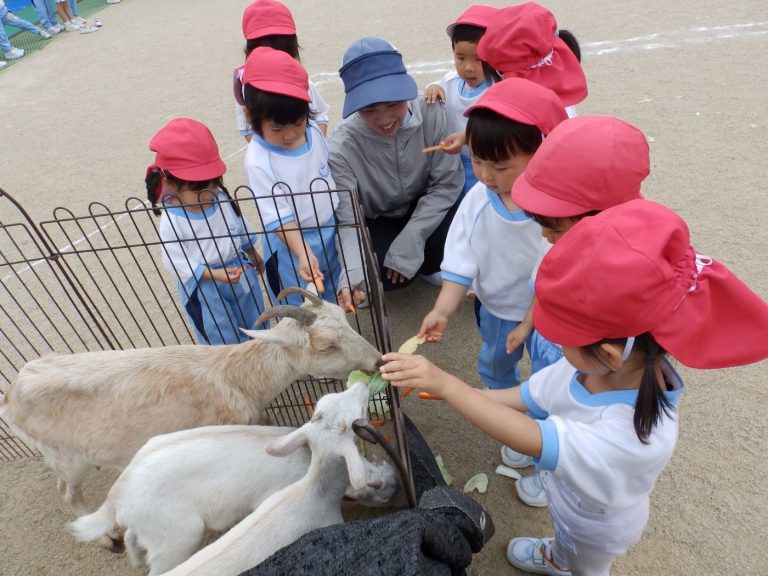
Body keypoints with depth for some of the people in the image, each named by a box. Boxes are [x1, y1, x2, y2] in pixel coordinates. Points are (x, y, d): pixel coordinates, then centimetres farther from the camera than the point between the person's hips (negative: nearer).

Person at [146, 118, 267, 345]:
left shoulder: (221, 199, -10)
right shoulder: (172, 220, -24)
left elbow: (241, 229, 7)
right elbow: (176, 262, -21)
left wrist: (254, 255, 19)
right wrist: (214, 274, -29)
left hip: (240, 274, 5)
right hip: (203, 287, -5)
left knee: (254, 324, 24)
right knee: (223, 337, 11)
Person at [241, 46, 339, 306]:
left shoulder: (314, 131, -8)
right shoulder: (258, 161, -26)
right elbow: (277, 217, -25)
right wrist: (303, 253, -36)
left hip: (330, 231, 6)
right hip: (290, 245, -6)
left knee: (333, 298, 26)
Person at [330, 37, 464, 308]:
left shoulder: (432, 115, -24)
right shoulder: (341, 147, -27)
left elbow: (447, 184, -18)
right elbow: (348, 221, -27)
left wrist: (410, 240, -26)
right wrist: (353, 274, -47)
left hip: (425, 212, 2)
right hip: (377, 223, -1)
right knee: (385, 276, -28)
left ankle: (427, 266, 7)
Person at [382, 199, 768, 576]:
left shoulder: (635, 436, -48)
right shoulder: (591, 366, -29)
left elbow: (530, 440, -45)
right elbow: (529, 396, -14)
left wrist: (445, 384, -46)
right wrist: (457, 392, -19)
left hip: (596, 526, -5)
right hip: (567, 498, 5)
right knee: (566, 539, 39)